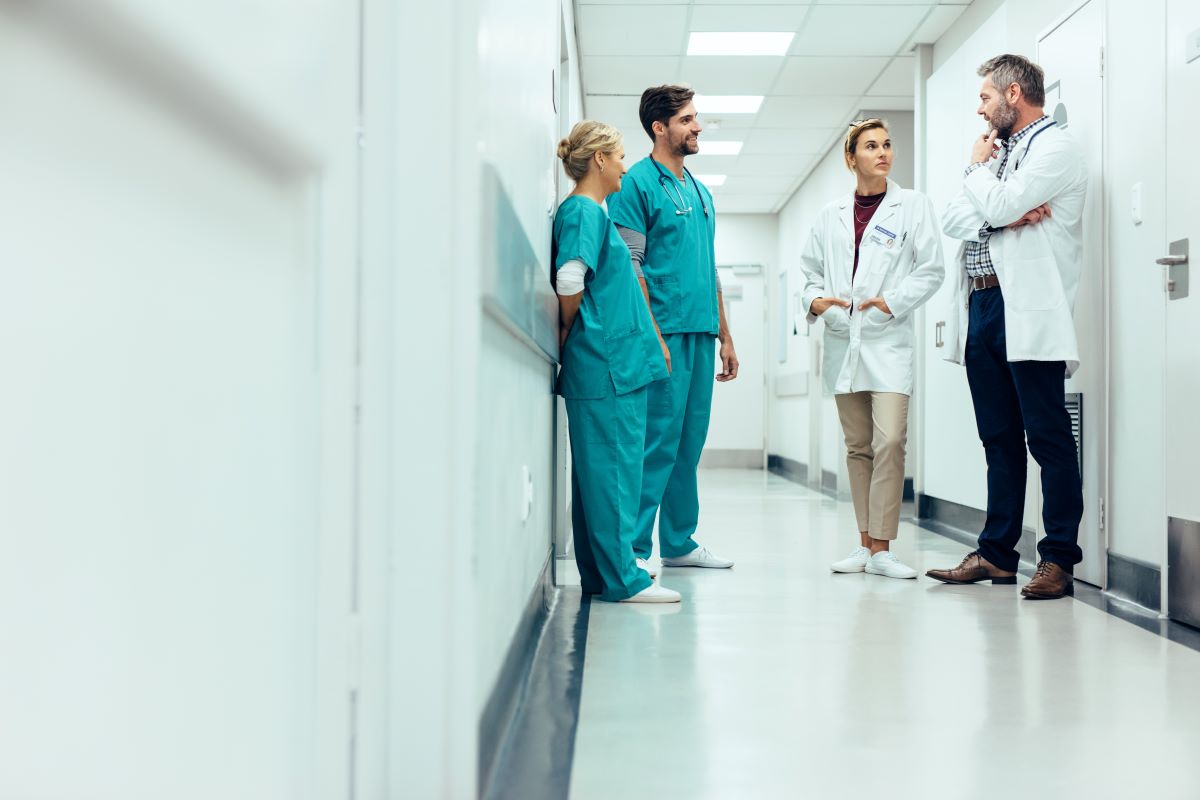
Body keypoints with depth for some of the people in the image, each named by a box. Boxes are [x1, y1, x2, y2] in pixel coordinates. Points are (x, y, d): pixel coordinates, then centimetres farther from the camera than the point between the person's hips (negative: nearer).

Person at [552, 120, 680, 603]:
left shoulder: (590, 211, 20)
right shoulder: (582, 211, -10)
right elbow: (569, 281, -22)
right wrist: (569, 331, -8)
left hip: (613, 363, 10)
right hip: (606, 362, -10)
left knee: (602, 469, 12)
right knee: (613, 468, -5)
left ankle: (601, 575, 19)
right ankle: (620, 578, 1)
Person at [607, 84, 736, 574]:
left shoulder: (701, 192, 21)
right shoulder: (638, 183, -4)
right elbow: (629, 266, -11)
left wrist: (724, 336, 19)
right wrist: (651, 334, -18)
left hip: (701, 332, 8)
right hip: (665, 331, -8)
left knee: (690, 441, 10)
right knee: (658, 439, -9)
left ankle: (679, 543, 19)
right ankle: (634, 548, -2)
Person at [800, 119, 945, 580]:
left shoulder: (913, 206, 4)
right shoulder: (830, 216, 13)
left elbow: (931, 269, 0)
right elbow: (810, 269, 17)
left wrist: (893, 301, -12)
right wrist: (814, 299, -4)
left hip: (888, 341, -3)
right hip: (842, 341, 4)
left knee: (889, 441, -15)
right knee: (858, 446, 8)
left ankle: (881, 549, -10)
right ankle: (865, 544, 15)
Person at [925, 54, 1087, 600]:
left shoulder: (1054, 147, -2)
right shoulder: (999, 154, 23)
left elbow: (998, 206, -15)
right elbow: (954, 220, 10)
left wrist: (977, 167, 4)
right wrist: (1007, 218, -8)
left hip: (1026, 311, -8)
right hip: (980, 309, 8)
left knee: (1047, 437, -4)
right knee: (999, 439, 10)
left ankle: (1059, 557, 2)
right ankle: (996, 553, 16)